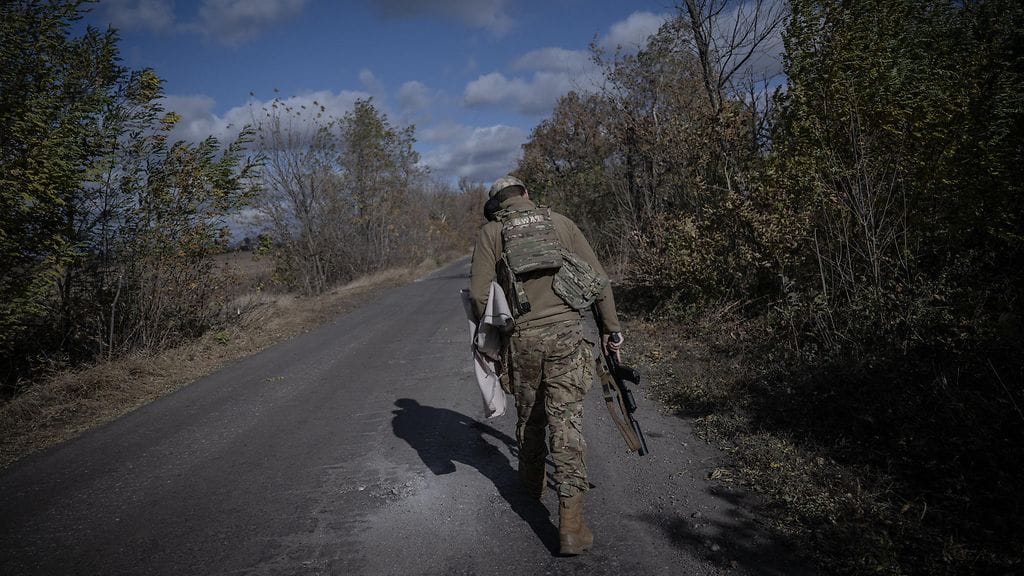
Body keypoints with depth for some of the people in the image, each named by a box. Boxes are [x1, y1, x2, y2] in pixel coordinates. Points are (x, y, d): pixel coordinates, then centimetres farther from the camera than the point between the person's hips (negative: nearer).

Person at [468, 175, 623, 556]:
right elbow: (597, 278, 4)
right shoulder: (560, 223, 8)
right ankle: (570, 524, -2)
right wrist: (611, 328, 9)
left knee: (528, 414, 21)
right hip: (565, 333, 0)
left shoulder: (490, 232, 6)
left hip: (522, 338, 0)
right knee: (566, 421, 0)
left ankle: (532, 484, 42)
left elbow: (480, 292, -2)